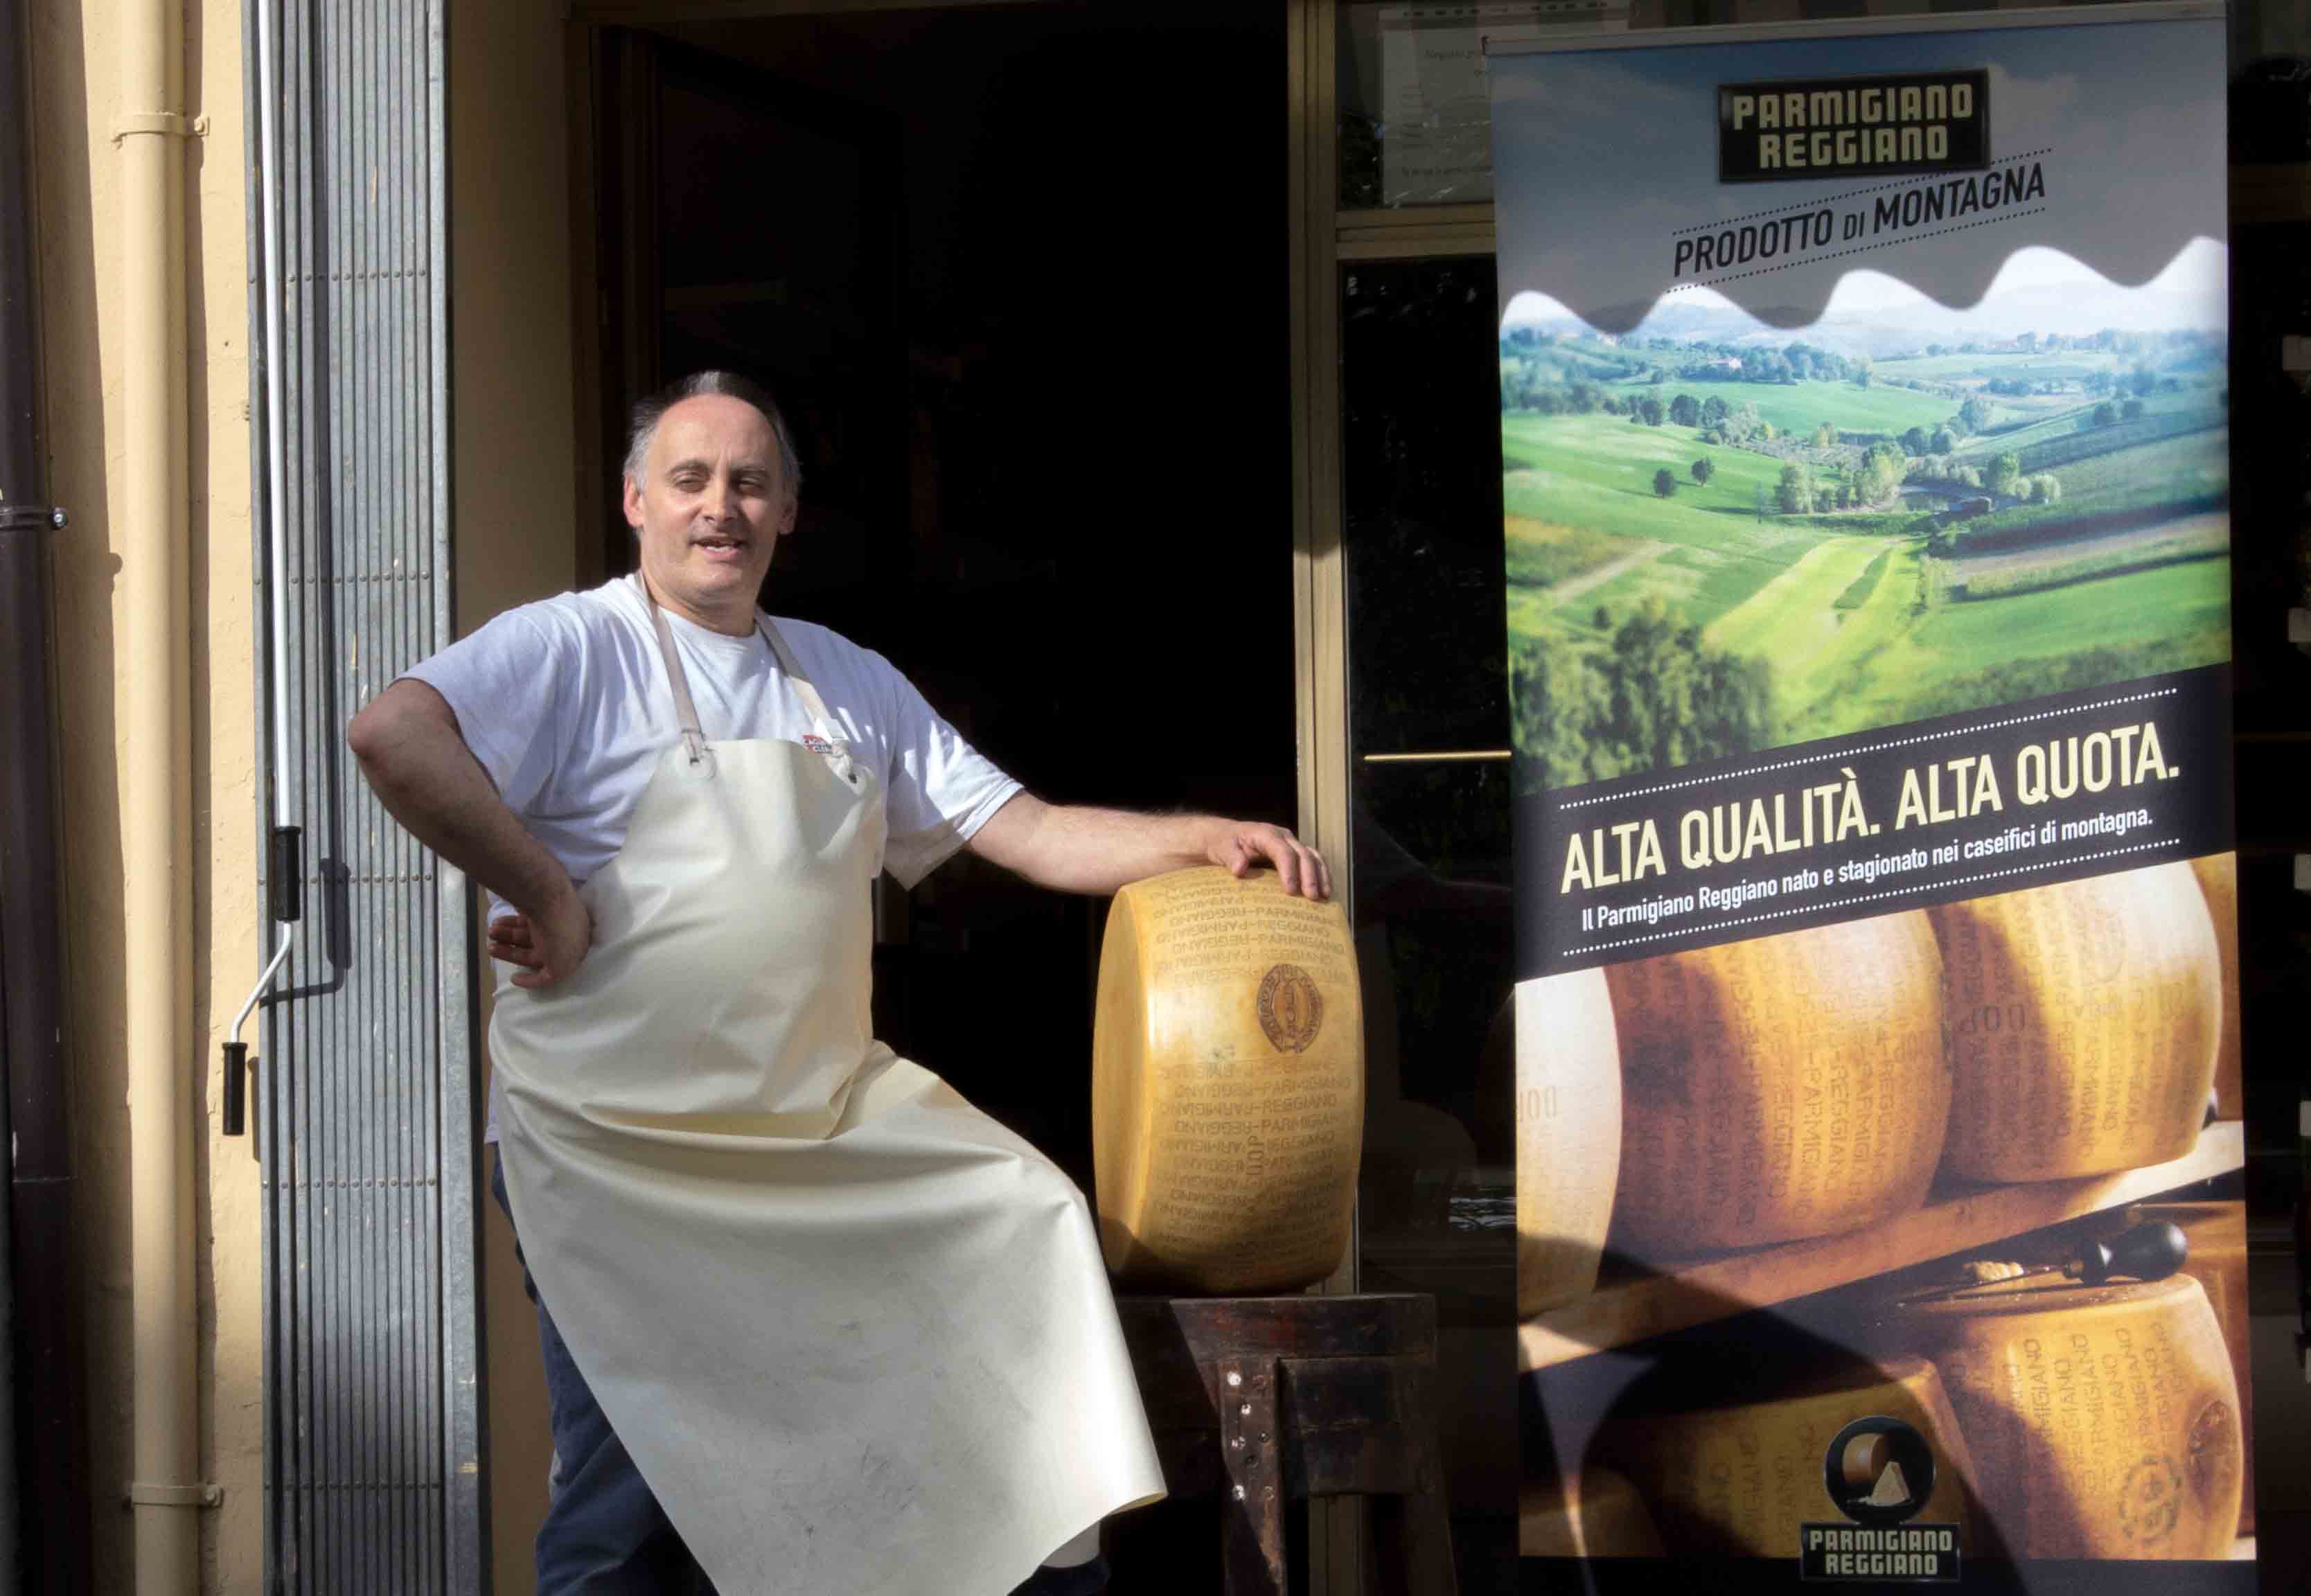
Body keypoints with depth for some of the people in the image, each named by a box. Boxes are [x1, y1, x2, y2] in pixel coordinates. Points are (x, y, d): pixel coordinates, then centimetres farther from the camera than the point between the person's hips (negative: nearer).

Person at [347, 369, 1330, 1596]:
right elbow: (393, 733, -21)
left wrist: (1206, 839, 0)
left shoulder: (847, 684, 17)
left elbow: (1030, 833, 15)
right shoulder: (577, 649, -2)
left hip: (823, 1122, 6)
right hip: (617, 1145, -5)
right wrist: (549, 899, -19)